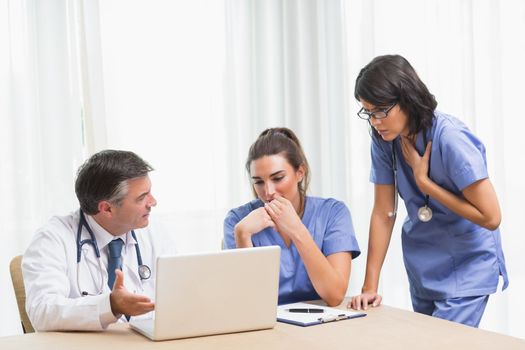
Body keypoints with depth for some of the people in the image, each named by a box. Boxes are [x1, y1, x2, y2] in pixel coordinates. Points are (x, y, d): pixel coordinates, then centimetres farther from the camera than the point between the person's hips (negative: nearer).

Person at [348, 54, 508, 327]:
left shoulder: (450, 138, -24)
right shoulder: (384, 139, -8)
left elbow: (491, 217, -22)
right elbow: (383, 213, -4)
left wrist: (424, 181, -20)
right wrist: (370, 287, -8)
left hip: (466, 263, -6)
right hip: (422, 265, 6)